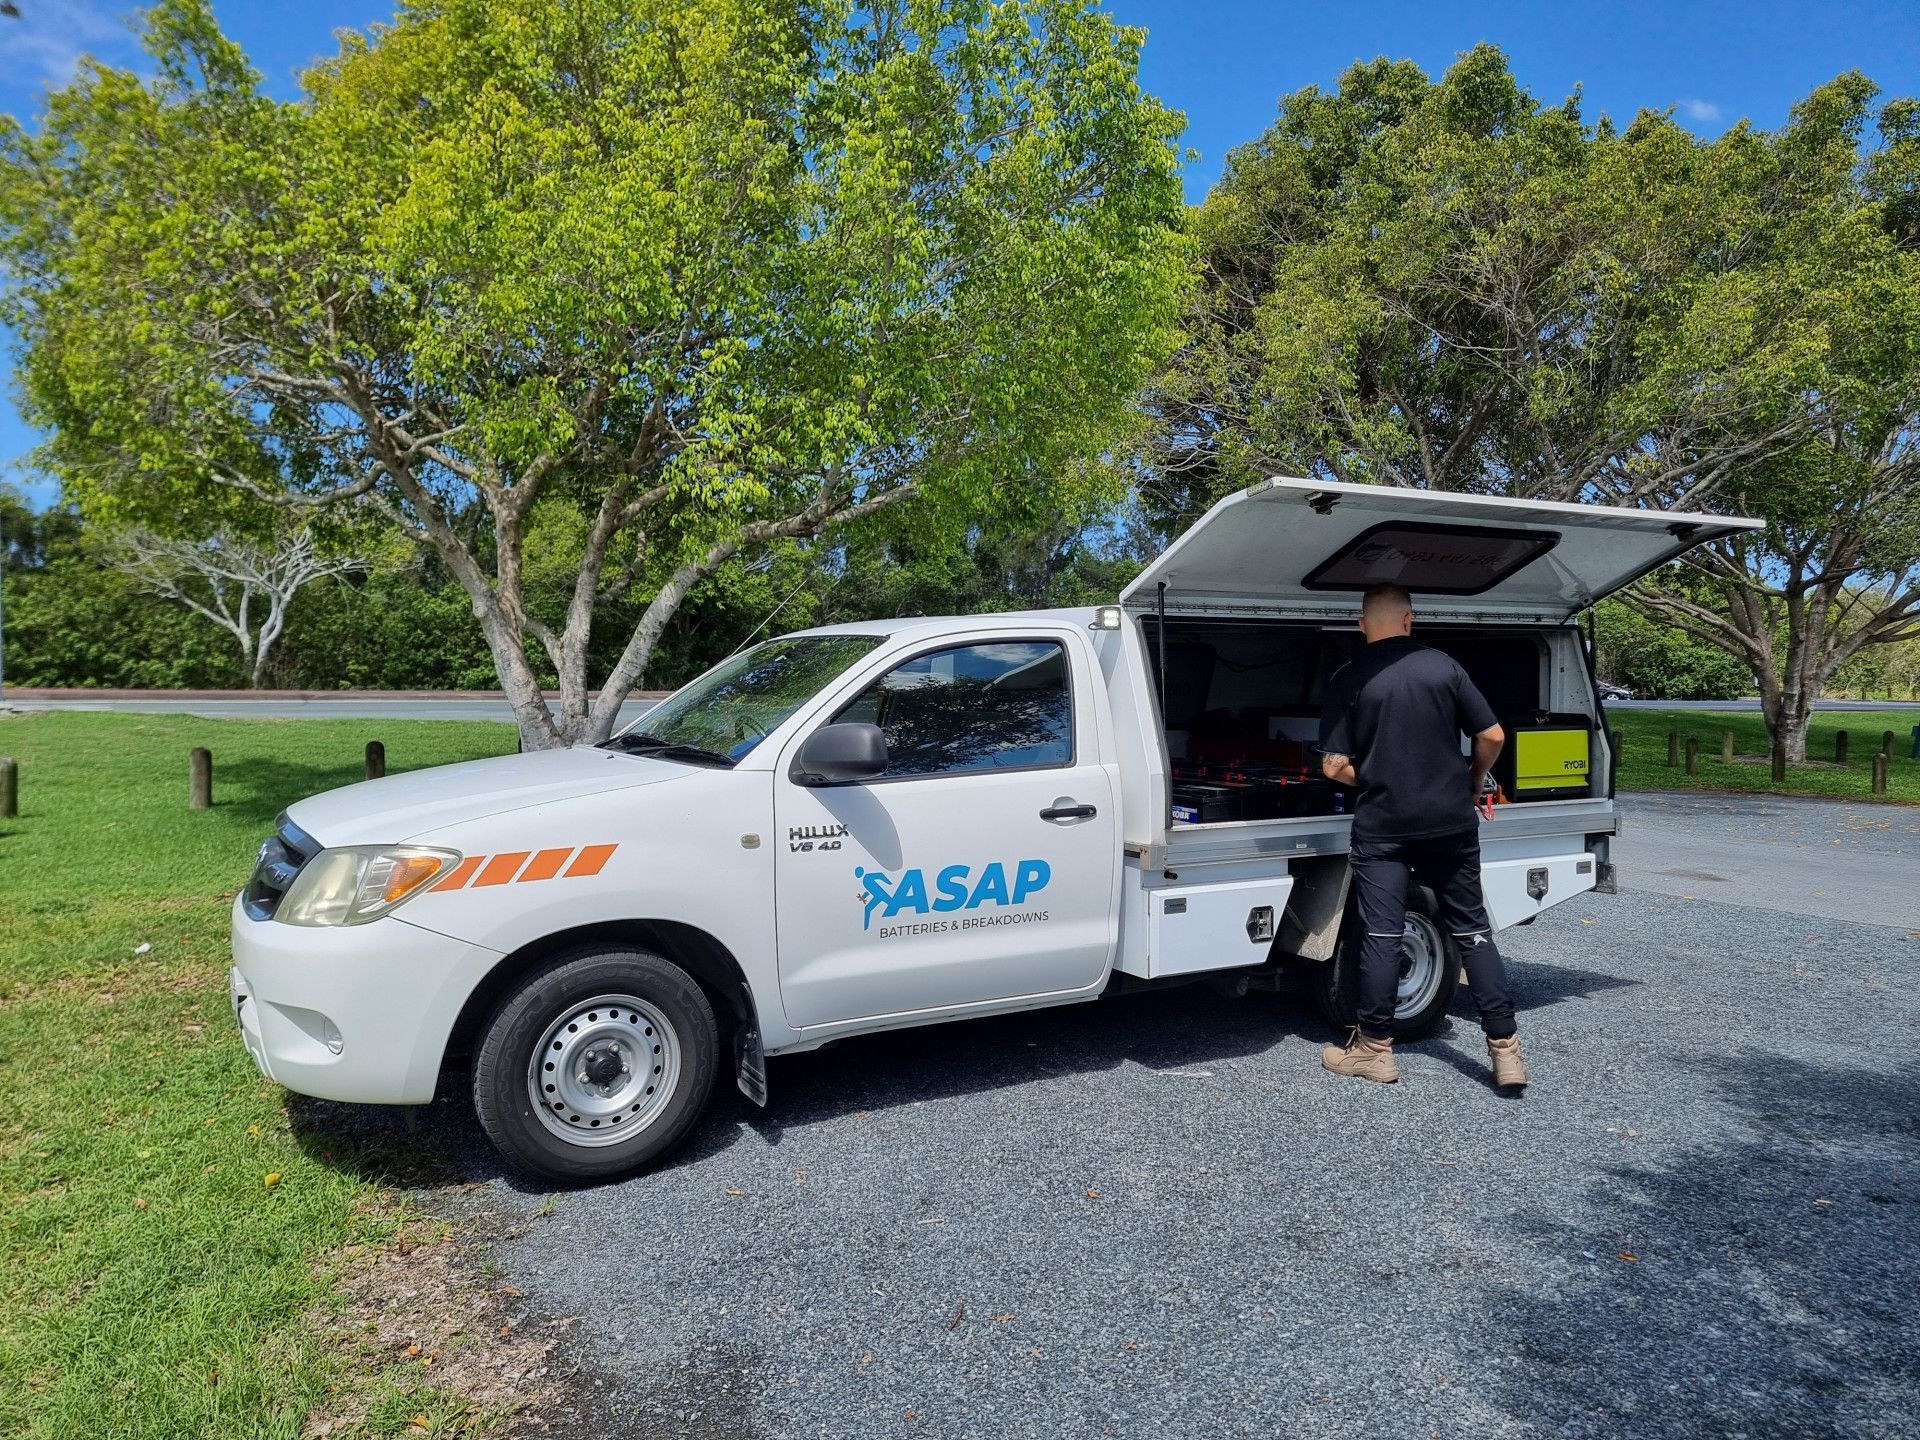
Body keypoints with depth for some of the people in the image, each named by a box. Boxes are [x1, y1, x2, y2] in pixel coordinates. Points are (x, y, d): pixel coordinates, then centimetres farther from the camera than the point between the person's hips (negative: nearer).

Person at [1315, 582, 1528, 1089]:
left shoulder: (1349, 678, -6)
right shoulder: (1444, 666, 0)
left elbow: (1335, 766, -10)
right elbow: (1492, 736, 0)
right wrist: (1474, 779, 18)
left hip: (1382, 826, -2)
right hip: (1451, 821, 3)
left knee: (1381, 935, 4)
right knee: (1472, 930, 11)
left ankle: (1375, 1048, 11)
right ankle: (1505, 1049, 12)